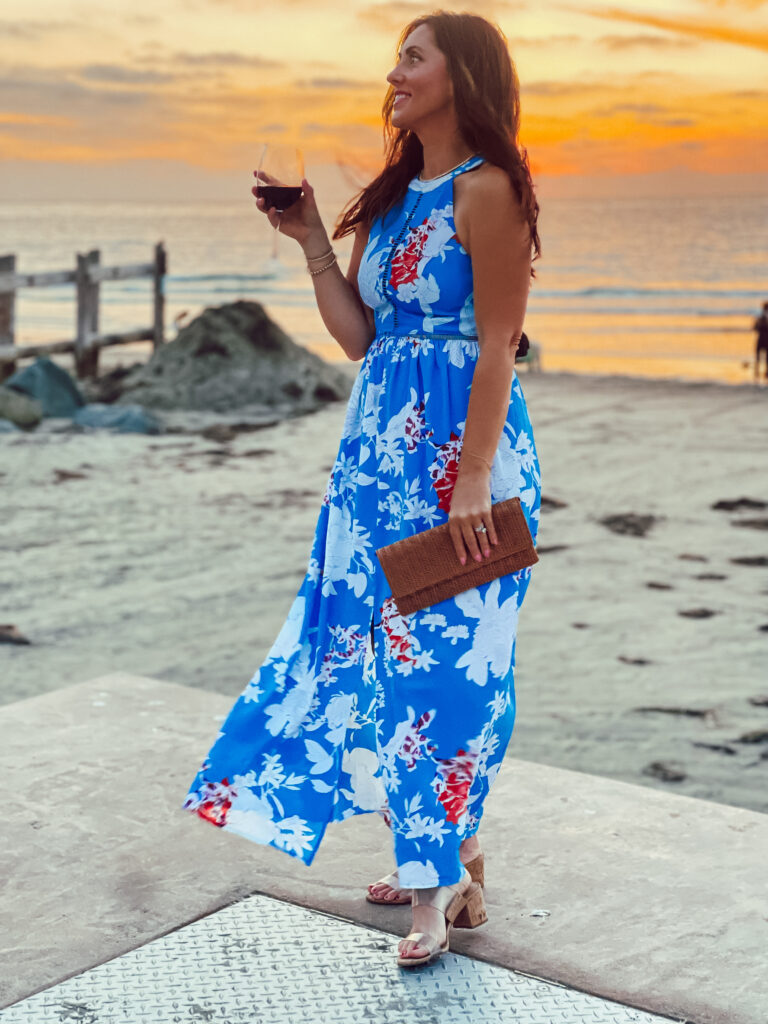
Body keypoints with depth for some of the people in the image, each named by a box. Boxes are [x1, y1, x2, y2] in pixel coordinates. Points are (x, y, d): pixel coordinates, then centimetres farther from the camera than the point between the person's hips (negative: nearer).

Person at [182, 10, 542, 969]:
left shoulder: (484, 188, -10)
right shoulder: (397, 196, 14)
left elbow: (497, 345, -15)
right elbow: (358, 335, 13)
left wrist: (474, 481, -19)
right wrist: (313, 242, 6)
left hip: (463, 443, -8)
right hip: (386, 441, 9)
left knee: (445, 653, -2)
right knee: (388, 642, 12)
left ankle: (448, 884, 12)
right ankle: (443, 855, 27)